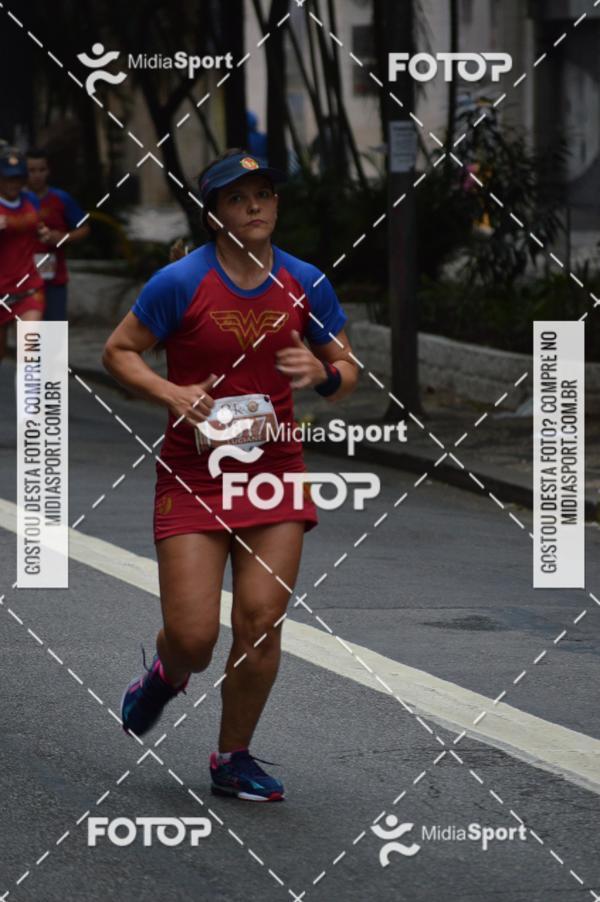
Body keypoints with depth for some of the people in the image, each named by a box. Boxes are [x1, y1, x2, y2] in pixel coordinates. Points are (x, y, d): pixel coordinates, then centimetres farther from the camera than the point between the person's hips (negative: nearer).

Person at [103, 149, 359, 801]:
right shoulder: (180, 282, -9)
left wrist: (322, 374, -11)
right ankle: (165, 675, 32)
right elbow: (118, 351, 1)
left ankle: (233, 758, 14)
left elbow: (347, 370, 12)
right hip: (192, 472, -3)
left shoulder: (305, 283, 2)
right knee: (193, 636, -7)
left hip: (276, 470, 3)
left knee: (261, 621, -6)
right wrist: (171, 393, -16)